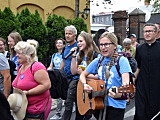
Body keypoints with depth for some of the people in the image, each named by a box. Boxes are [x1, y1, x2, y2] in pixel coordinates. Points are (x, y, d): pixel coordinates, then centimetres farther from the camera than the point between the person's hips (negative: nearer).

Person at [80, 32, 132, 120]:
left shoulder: (122, 60, -10)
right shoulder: (98, 61, 5)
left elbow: (126, 82, -22)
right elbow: (83, 75, 13)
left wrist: (120, 93, -42)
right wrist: (85, 84, -8)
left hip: (116, 105, -4)